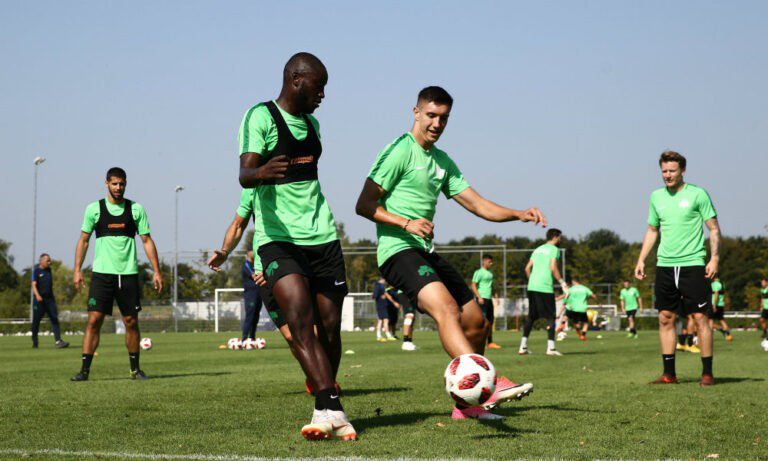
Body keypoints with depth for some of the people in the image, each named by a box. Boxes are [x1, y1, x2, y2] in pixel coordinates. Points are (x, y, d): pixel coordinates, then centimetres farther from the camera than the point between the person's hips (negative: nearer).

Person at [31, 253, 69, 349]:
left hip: (50, 298, 5)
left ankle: (58, 341, -15)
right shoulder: (36, 271, -5)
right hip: (39, 300, -5)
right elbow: (34, 285, -14)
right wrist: (37, 295, -29)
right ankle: (34, 343, 16)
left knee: (54, 319, -7)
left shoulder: (49, 270, 14)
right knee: (36, 321, 3)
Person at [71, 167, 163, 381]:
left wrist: (156, 271, 1)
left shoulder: (136, 209, 5)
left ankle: (135, 369, 16)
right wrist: (77, 270, 0)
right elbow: (83, 240, 8)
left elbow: (147, 241, 7)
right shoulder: (94, 209, 4)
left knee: (131, 322, 4)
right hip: (102, 273, -1)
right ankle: (85, 369, -7)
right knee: (94, 319, -9)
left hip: (128, 273, 1)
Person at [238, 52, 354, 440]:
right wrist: (261, 172, -43)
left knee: (330, 326, 2)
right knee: (300, 319, -21)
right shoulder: (260, 117, -6)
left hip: (323, 236, 7)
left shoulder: (311, 123, 17)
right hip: (278, 238, -6)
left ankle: (326, 411, 15)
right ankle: (332, 409, -28)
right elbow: (245, 175, -20)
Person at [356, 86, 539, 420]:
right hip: (398, 251, -9)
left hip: (426, 253, 9)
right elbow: (364, 205, -9)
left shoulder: (442, 161, 18)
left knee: (476, 321, 9)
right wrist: (406, 223, -21)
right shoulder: (400, 151, -6)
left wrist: (518, 214, 0)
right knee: (446, 309, -30)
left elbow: (477, 205, 16)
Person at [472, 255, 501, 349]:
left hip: (489, 299, 8)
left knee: (490, 321, 8)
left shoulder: (490, 273, 18)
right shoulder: (479, 272, -6)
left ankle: (490, 342, 12)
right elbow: (473, 285, -11)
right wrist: (479, 297, -18)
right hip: (482, 299, -8)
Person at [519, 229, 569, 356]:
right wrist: (563, 284, -9)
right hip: (545, 287, -7)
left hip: (532, 287, 7)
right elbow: (553, 268, -13)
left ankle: (523, 346, 9)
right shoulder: (554, 249, -1)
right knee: (551, 317, -1)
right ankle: (550, 347, -9)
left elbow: (527, 268, 16)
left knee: (531, 316, 13)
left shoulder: (538, 249, 20)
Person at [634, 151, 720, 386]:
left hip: (693, 264, -5)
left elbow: (714, 229, -1)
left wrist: (714, 258, -12)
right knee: (665, 318, 5)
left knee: (700, 317, -5)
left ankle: (707, 373, 2)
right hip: (665, 265, 5)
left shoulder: (697, 194, -3)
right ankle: (669, 373, 11)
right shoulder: (656, 197, 12)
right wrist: (641, 260, 14)